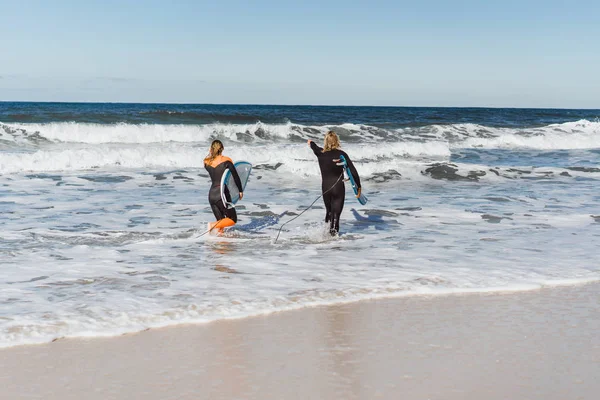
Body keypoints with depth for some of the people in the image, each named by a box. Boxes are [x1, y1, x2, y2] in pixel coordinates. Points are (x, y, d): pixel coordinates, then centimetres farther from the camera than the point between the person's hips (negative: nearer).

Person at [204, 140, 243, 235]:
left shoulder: (207, 162, 4)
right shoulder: (226, 161, -7)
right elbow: (236, 176, -7)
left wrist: (210, 154, 20)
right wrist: (240, 191, 3)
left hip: (211, 194, 5)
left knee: (221, 221, 16)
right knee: (233, 219, 3)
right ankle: (213, 225, -17)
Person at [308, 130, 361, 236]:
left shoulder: (320, 153, -2)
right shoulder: (341, 154, -8)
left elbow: (314, 147, 24)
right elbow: (353, 171, -9)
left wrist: (311, 143, 48)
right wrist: (358, 186, -1)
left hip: (325, 188, 2)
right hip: (339, 188, -2)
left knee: (329, 210, 22)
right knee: (336, 212, 1)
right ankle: (333, 230, -7)